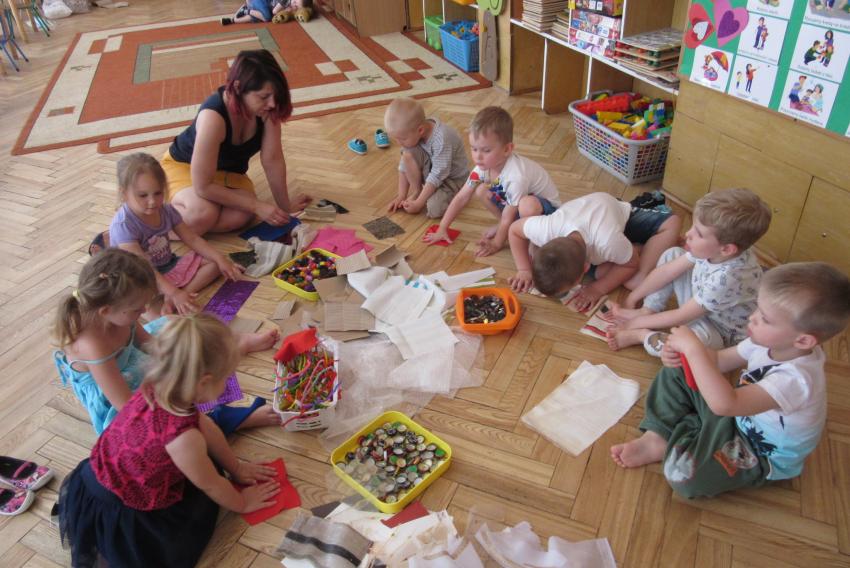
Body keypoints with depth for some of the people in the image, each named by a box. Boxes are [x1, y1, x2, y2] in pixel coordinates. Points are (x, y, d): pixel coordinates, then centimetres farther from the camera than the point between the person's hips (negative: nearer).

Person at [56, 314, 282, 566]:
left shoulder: (159, 387, -15)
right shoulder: (183, 437, -37)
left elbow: (206, 428, 1)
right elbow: (212, 487, -17)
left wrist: (236, 467, 14)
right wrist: (242, 503, 4)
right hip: (115, 509, -7)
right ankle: (97, 530, 9)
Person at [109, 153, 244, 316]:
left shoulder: (167, 211, -4)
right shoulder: (123, 225, -25)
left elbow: (192, 239, 3)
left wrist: (220, 259, -10)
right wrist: (174, 293, -40)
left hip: (169, 266, 7)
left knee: (213, 262, -6)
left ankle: (171, 301, -24)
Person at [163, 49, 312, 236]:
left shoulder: (266, 107, -25)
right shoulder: (213, 116, -37)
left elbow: (273, 159, -15)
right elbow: (203, 186, -32)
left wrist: (285, 205, -10)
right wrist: (257, 206, -29)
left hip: (228, 170, 4)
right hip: (183, 165, -4)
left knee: (240, 216, -28)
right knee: (203, 215, -35)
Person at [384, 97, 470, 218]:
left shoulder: (441, 139, -35)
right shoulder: (412, 134, -14)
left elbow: (437, 175, -30)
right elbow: (404, 166, -6)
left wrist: (418, 203, -26)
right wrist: (401, 196, -7)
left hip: (453, 177, -6)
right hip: (430, 170, 6)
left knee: (433, 209, -31)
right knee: (408, 155, -23)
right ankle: (416, 191, -4)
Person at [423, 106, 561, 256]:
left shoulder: (516, 176, -37)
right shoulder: (484, 165, -15)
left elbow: (508, 217, -25)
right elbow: (461, 198, -7)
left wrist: (496, 244, -15)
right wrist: (442, 229, -8)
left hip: (546, 208, -7)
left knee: (527, 206, -40)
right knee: (481, 190, -11)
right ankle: (505, 227, 8)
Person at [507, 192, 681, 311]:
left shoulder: (609, 242, -47)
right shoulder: (546, 229, -43)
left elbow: (632, 264, -23)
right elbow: (514, 230, -20)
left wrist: (598, 288, -33)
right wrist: (524, 270, -27)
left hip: (620, 212, -3)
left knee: (672, 222, -21)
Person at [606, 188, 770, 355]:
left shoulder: (726, 279, -39)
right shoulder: (710, 249, -20)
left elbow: (681, 317, -27)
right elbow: (666, 271, -7)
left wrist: (636, 322, -16)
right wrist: (631, 299, -3)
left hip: (720, 331, -8)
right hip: (699, 302, 8)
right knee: (672, 254, 2)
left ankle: (640, 335, -12)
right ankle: (647, 310, -3)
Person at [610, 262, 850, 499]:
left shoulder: (796, 379, -38)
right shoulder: (770, 342, -14)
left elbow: (724, 404, -50)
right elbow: (719, 360, 0)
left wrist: (693, 348, -45)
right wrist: (683, 353, -21)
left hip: (763, 455, -8)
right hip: (740, 415, 8)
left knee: (683, 472, -33)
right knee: (676, 372, 4)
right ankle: (657, 438, -4)